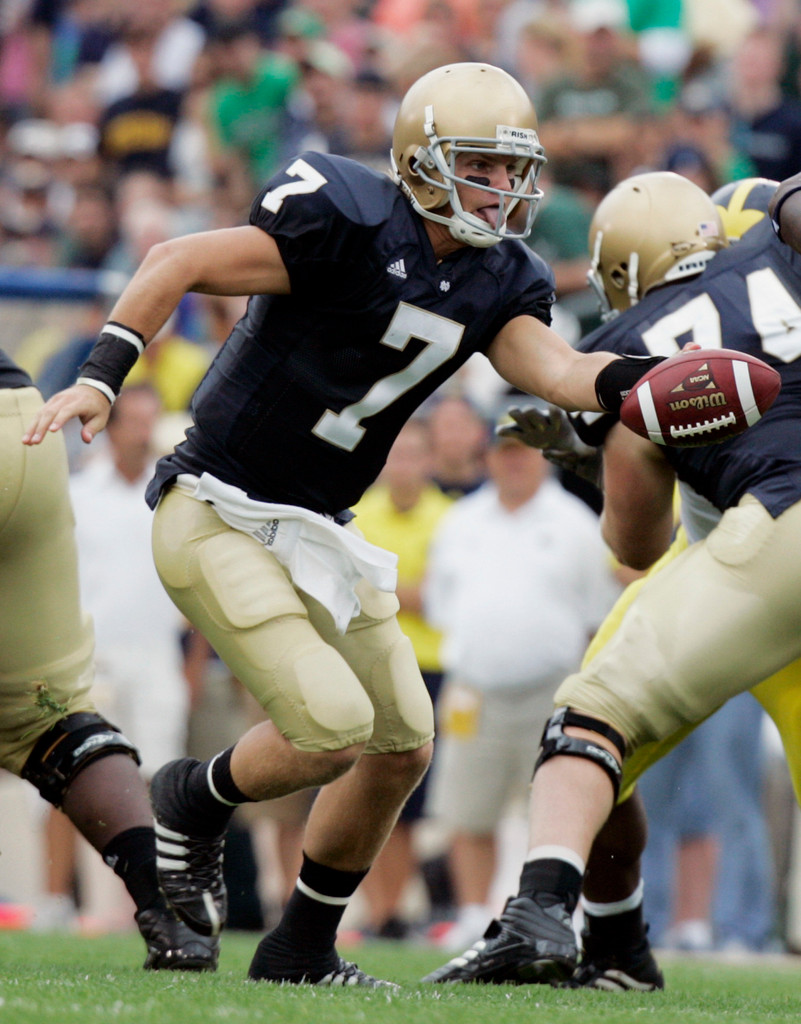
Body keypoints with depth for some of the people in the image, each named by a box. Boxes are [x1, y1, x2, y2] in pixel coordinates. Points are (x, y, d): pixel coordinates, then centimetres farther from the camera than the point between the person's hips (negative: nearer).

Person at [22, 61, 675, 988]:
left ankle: (302, 950, 24)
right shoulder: (348, 226, -20)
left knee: (403, 746, 8)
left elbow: (557, 370, -12)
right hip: (219, 520, -8)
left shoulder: (494, 283, 4)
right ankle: (195, 801, 13)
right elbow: (180, 263, -19)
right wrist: (101, 376, -28)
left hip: (316, 531, 8)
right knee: (331, 728, -18)